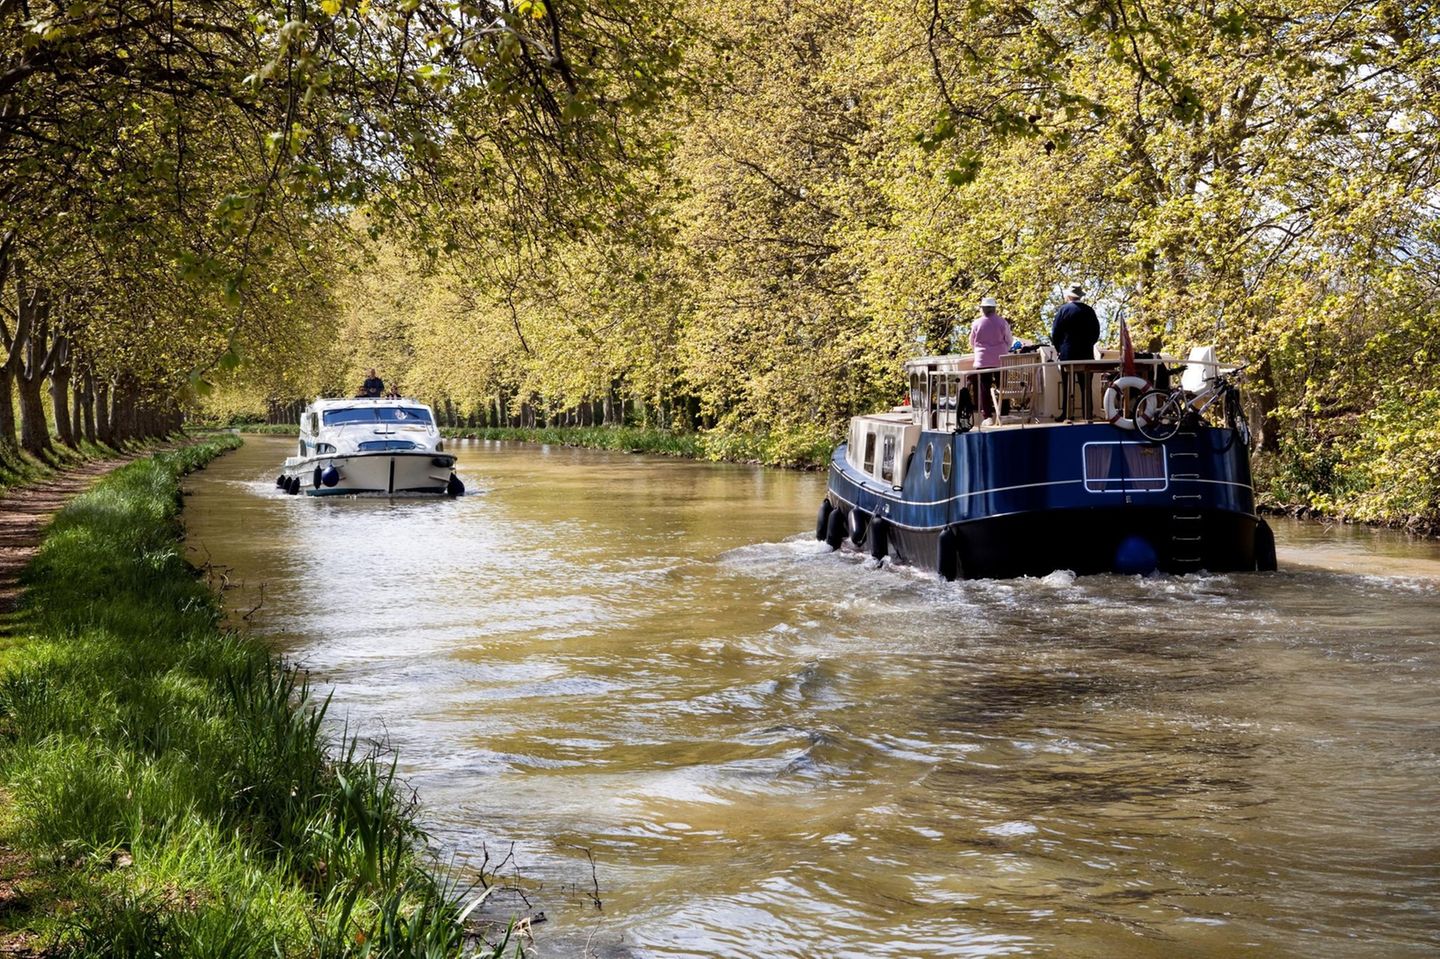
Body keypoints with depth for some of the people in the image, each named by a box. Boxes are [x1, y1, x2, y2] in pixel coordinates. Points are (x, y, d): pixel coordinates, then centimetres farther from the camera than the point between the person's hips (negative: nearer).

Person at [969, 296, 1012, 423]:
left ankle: (988, 416, -3)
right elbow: (1009, 340, 5)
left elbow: (972, 343, 8)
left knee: (985, 389, 2)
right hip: (1000, 360, 1)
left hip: (983, 360, -1)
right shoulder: (1002, 322, -4)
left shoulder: (976, 324, -4)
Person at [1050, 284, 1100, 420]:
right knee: (1086, 386, 6)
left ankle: (1066, 413, -2)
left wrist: (1059, 348, 7)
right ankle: (1088, 413, 5)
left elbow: (1055, 332, -6)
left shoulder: (1063, 310, -7)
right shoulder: (1089, 311, 2)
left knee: (1067, 385, 1)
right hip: (1086, 353, 3)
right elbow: (1096, 332, 8)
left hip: (1067, 353, -3)